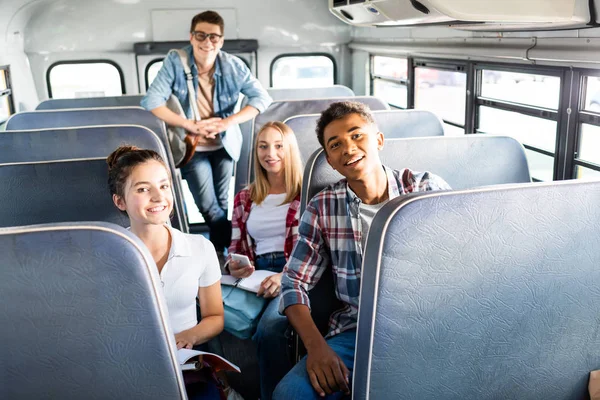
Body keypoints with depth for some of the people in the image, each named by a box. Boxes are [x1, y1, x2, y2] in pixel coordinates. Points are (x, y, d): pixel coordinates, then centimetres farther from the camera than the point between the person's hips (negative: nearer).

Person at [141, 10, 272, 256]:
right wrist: (189, 125, -27)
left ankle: (220, 249, 32)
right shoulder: (175, 62, -14)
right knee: (208, 207, -8)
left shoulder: (233, 65, -11)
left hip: (224, 144, 1)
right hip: (192, 147, -1)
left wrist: (227, 122, -24)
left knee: (221, 204, 9)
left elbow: (262, 98, -12)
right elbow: (151, 101, -17)